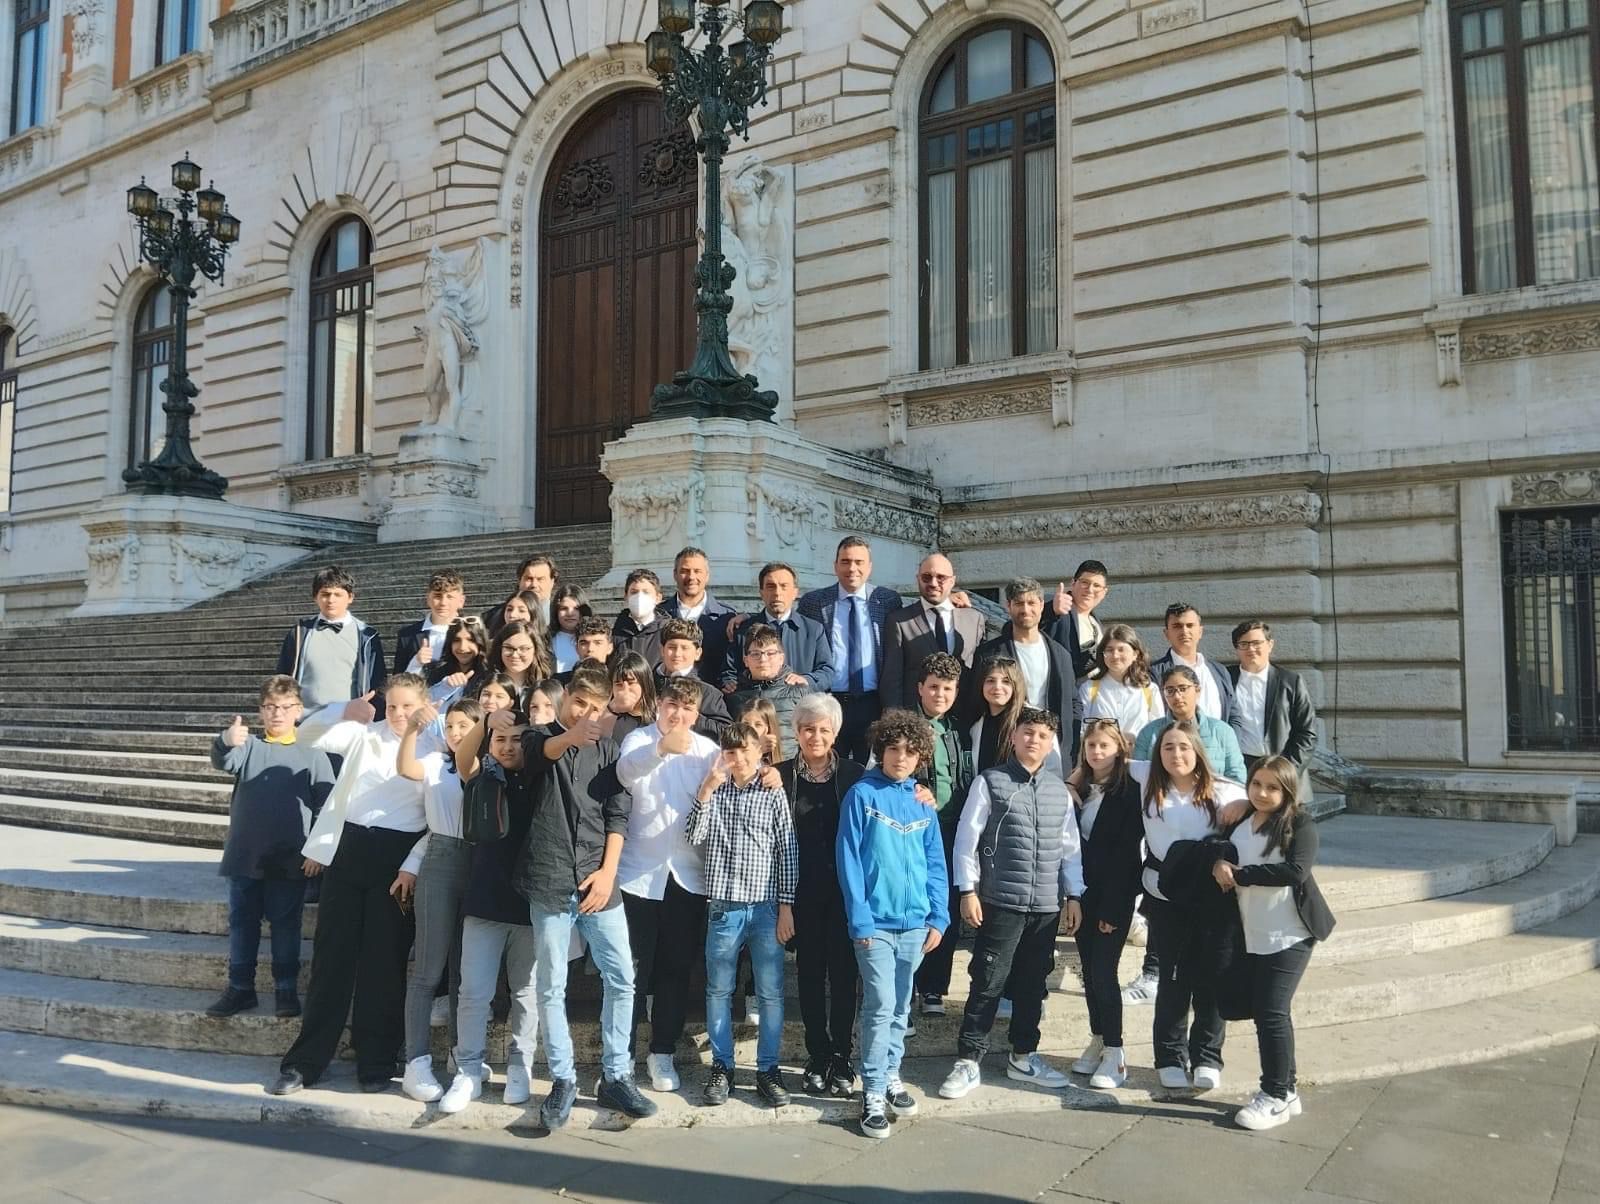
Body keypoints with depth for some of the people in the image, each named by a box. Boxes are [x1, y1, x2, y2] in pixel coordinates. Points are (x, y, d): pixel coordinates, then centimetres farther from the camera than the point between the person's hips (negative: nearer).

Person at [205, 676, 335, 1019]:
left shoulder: (312, 753, 1)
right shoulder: (249, 745, 3)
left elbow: (327, 804, 1)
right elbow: (224, 762, -19)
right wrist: (226, 742, -43)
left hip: (288, 860, -2)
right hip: (244, 856, 2)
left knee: (286, 925, 5)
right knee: (242, 923, 10)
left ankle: (287, 989, 15)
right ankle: (240, 988, 21)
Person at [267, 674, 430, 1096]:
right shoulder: (364, 733, 8)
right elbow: (307, 735, 4)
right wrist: (343, 711, -14)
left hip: (396, 854, -2)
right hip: (347, 847, 2)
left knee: (384, 962, 5)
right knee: (331, 955, 7)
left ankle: (376, 1064, 18)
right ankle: (305, 1061, 17)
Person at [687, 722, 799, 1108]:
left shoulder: (774, 795, 1)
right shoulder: (714, 792, 6)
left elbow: (787, 853, 0)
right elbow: (694, 837, -6)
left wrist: (786, 906, -4)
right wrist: (706, 788, -13)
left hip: (766, 908, -1)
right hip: (723, 907, 1)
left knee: (771, 993, 5)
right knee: (718, 991, 10)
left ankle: (768, 1069, 17)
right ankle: (722, 1066, 22)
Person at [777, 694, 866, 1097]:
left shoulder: (854, 775, 0)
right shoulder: (781, 775, 0)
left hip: (844, 890, 0)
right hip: (803, 892, 0)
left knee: (843, 973, 5)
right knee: (810, 973, 9)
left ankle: (841, 1057, 18)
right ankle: (817, 1058, 21)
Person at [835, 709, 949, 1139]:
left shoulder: (923, 802, 7)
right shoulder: (861, 795, -6)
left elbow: (935, 865, 9)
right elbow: (848, 861, -9)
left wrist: (939, 918, 1)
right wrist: (859, 919, -13)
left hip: (915, 923, 4)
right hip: (875, 922, -4)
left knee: (900, 1007, 15)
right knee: (881, 1006, -6)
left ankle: (890, 1076, 30)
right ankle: (873, 1092, 6)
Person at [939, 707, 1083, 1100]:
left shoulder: (1060, 791, 11)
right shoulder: (990, 783, -3)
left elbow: (1070, 847, 15)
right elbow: (966, 839, -4)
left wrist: (1073, 895, 11)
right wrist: (968, 891, -8)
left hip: (1047, 906, 5)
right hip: (1000, 904, -4)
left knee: (1032, 984, 15)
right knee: (988, 984, -3)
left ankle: (1023, 1057, 30)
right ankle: (968, 1063, 7)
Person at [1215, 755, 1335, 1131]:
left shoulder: (1300, 823, -7)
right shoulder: (1239, 823, 11)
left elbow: (1296, 870, -20)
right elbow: (1219, 851, 19)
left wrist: (1240, 874, -17)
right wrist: (1218, 865, -6)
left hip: (1289, 934, -6)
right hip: (1252, 935, 7)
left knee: (1271, 1012, -7)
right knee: (1262, 1011, 11)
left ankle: (1277, 1097, 5)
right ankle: (1285, 1090, 25)